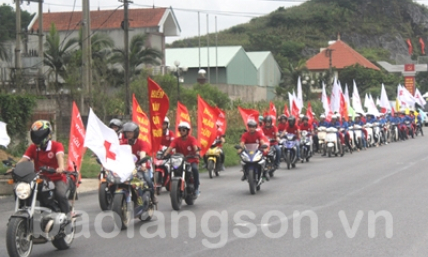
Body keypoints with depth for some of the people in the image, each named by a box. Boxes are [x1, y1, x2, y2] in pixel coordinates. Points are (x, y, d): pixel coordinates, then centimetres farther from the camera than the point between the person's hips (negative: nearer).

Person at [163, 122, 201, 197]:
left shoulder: (192, 139, -3)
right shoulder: (177, 140, 2)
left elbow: (195, 147, -22)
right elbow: (170, 147, -12)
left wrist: (197, 152, -45)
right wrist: (165, 155, -30)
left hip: (191, 160, -2)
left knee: (195, 168, -34)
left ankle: (196, 188, -22)